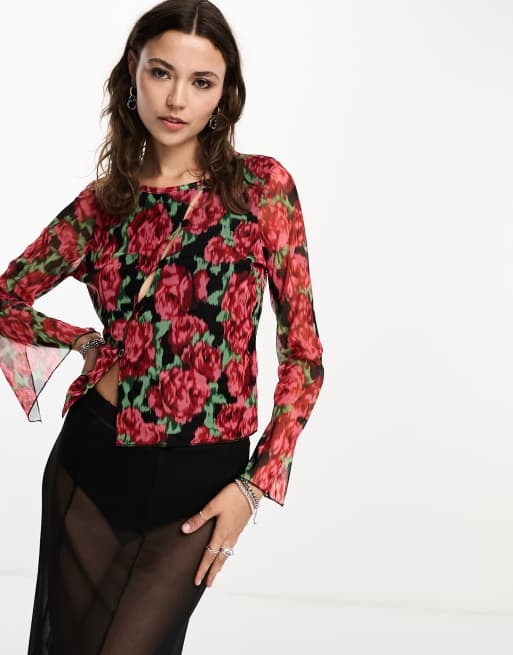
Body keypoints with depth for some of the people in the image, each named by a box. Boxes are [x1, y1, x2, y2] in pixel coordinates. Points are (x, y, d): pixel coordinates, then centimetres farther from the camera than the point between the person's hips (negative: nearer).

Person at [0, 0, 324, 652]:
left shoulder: (262, 186, -4)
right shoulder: (102, 203, 4)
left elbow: (302, 352, -3)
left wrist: (257, 482, -9)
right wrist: (90, 342, 10)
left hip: (199, 482, -2)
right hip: (92, 462, 3)